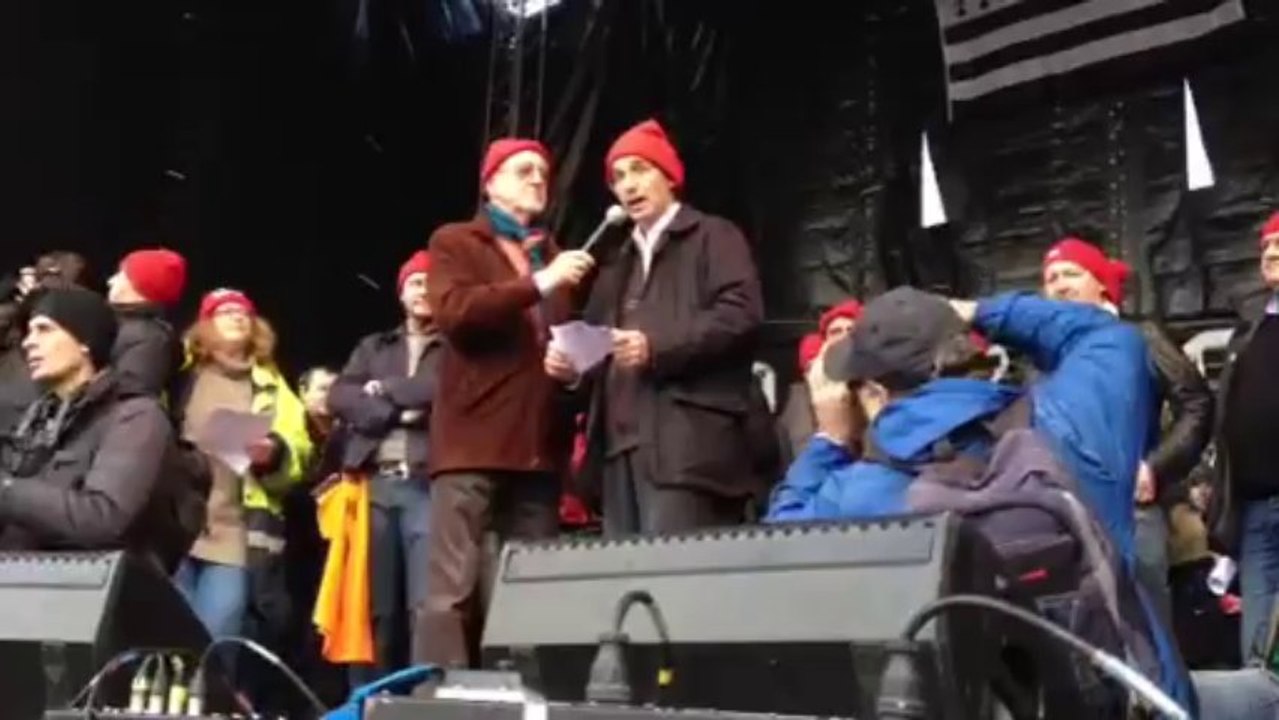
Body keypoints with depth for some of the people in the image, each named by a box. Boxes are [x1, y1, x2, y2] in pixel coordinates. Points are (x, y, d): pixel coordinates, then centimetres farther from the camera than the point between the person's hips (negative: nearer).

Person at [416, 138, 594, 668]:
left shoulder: (554, 256, 25)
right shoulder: (455, 243, 9)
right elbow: (453, 311, -10)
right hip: (473, 441, -5)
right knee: (454, 587, -10)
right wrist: (537, 284, -14)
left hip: (540, 445, 6)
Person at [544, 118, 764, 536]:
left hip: (686, 441, -7)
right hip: (622, 444, 8)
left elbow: (741, 314, -9)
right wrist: (571, 362, 9)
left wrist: (657, 348, -17)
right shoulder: (618, 264, 30)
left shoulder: (714, 237, 7)